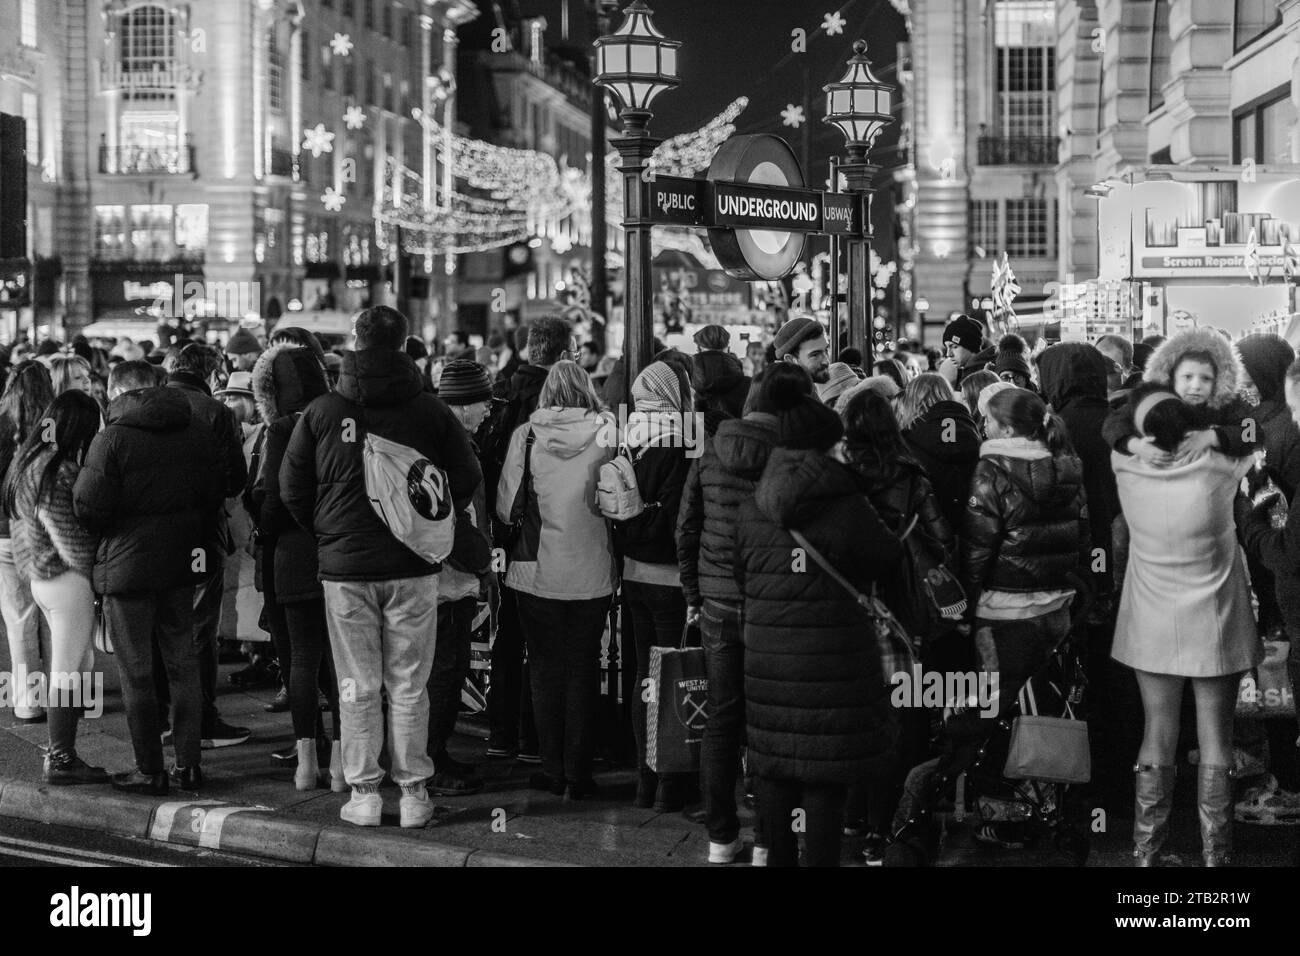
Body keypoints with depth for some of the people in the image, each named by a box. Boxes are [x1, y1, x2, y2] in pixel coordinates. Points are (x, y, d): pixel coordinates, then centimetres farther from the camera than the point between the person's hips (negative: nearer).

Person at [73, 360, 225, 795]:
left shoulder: (113, 438, -15)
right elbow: (216, 493, 9)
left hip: (127, 567, -5)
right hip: (181, 563, 5)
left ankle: (149, 771, 7)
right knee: (183, 666, 14)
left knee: (137, 674, 3)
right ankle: (188, 763, 16)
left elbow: (89, 508, -16)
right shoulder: (197, 430, 3)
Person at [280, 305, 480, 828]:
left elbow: (292, 488, 2)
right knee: (408, 685, 7)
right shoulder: (430, 411, -3)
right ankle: (413, 792, 10)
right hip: (413, 567, 0)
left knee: (358, 686, 7)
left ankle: (363, 793, 9)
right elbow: (467, 478, 1)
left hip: (344, 566, 0)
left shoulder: (320, 412, -2)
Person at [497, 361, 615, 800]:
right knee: (584, 669, 9)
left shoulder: (525, 435, -6)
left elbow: (506, 508, -4)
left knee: (546, 668, 10)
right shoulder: (607, 434, -6)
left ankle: (553, 770, 12)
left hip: (538, 570, 0)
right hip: (592, 573, 0)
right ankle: (579, 775, 10)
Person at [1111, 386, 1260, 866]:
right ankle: (1215, 853, 12)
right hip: (1213, 628, -2)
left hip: (1153, 628, 2)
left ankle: (1145, 852, 15)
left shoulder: (1128, 470, -14)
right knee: (1214, 737, 7)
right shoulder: (1215, 469, -19)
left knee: (1157, 735, 10)